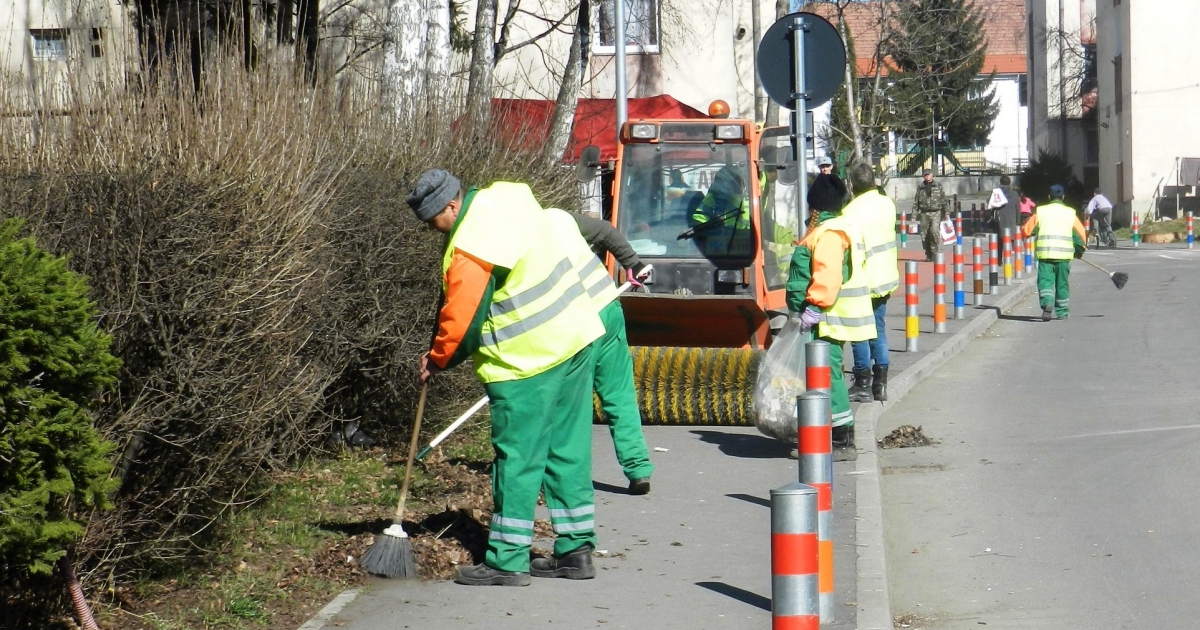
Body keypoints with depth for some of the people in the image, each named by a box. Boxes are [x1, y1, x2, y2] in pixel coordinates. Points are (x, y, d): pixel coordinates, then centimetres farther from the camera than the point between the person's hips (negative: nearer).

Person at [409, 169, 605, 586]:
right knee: (568, 449, 13)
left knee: (517, 458, -2)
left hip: (529, 358, -9)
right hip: (577, 335, 9)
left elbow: (461, 318, -15)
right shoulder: (503, 199, 8)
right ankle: (576, 549, 18)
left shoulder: (470, 249, -19)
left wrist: (437, 360, 5)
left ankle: (507, 560, 2)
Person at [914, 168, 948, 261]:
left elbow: (944, 200, 10)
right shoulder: (920, 188, 10)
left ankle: (936, 252, -8)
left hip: (936, 213, -2)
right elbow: (916, 202, 11)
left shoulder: (938, 186, 7)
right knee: (924, 235, 0)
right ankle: (928, 255, 12)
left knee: (934, 231, -21)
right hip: (924, 213, 2)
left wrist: (946, 213, 6)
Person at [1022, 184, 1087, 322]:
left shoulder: (1040, 212, 1)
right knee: (1062, 282, 12)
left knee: (1045, 280, -1)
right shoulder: (1070, 213, 5)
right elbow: (1081, 234, 6)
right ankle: (1062, 312, 19)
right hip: (1064, 253, 1)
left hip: (1045, 253, -1)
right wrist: (1080, 249, 20)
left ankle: (1047, 303, -27)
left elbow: (1027, 230, 1)